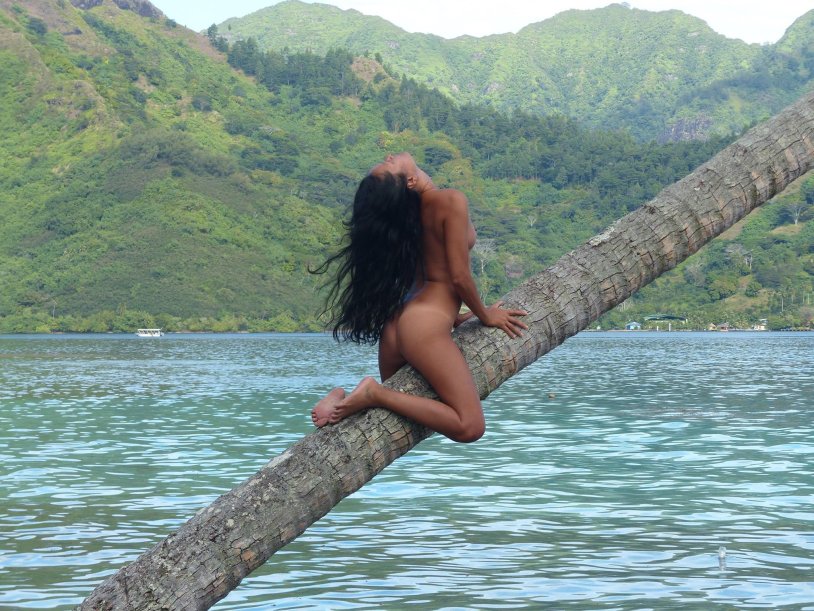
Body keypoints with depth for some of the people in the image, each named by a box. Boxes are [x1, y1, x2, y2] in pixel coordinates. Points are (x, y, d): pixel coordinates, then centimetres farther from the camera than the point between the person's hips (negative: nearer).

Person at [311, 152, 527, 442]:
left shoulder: (409, 210, 9)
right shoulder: (451, 201, -13)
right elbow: (459, 276, -13)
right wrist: (485, 315, 4)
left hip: (395, 323, 8)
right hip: (425, 325, -8)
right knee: (469, 426, -12)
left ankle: (344, 400, 1)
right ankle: (374, 394, -16)